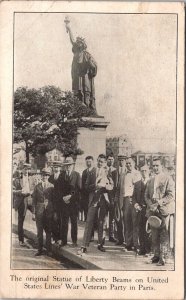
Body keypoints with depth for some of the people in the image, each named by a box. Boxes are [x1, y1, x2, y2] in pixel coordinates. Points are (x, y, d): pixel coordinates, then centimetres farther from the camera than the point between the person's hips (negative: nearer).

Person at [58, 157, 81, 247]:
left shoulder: (77, 175, 4)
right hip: (64, 201, 1)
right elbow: (59, 188, 7)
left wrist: (70, 196, -11)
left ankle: (74, 241, 8)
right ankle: (63, 240, 7)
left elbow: (78, 188, -3)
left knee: (74, 222, 2)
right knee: (64, 221, 1)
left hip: (74, 201, -1)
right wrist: (63, 197, -6)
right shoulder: (61, 175, 10)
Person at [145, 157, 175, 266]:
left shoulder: (168, 179, 0)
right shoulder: (150, 181, 18)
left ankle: (163, 257, -2)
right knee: (154, 235, 6)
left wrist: (160, 202, -16)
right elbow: (146, 196, 16)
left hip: (164, 210, -5)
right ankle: (156, 255, 15)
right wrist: (151, 205, -3)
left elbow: (171, 195, -8)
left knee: (164, 235, -6)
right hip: (152, 211, 5)